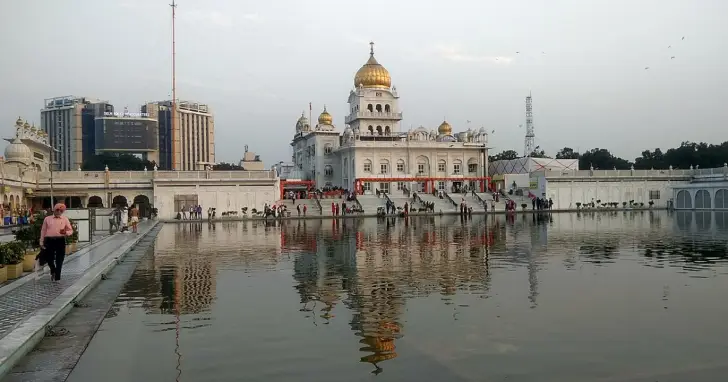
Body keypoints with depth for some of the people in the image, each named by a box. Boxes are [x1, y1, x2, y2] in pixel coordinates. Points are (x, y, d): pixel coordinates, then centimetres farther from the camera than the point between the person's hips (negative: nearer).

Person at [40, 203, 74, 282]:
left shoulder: (65, 219, 10)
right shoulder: (47, 219, 10)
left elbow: (71, 230, 10)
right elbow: (43, 231, 11)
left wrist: (66, 232, -14)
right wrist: (41, 242, 7)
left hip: (60, 241, 0)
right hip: (49, 240, 0)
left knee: (59, 260, 1)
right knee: (49, 259, 5)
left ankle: (57, 277, 11)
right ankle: (53, 272, 35)